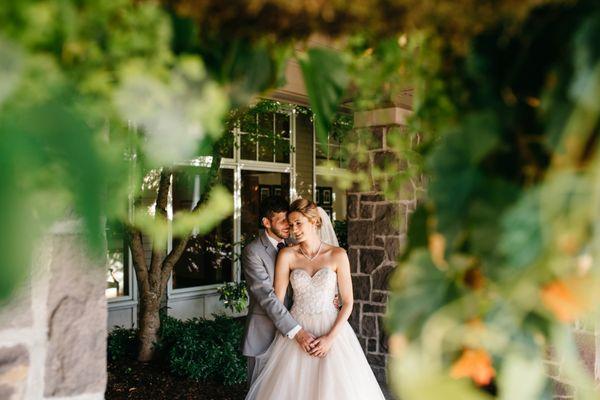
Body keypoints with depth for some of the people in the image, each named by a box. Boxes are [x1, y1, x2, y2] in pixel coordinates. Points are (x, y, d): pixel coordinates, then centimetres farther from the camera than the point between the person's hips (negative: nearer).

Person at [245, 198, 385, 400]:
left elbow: (348, 302, -3)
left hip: (332, 329, 0)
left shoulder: (338, 255, -5)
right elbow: (278, 300, -2)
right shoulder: (287, 255, -4)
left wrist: (331, 337, -12)